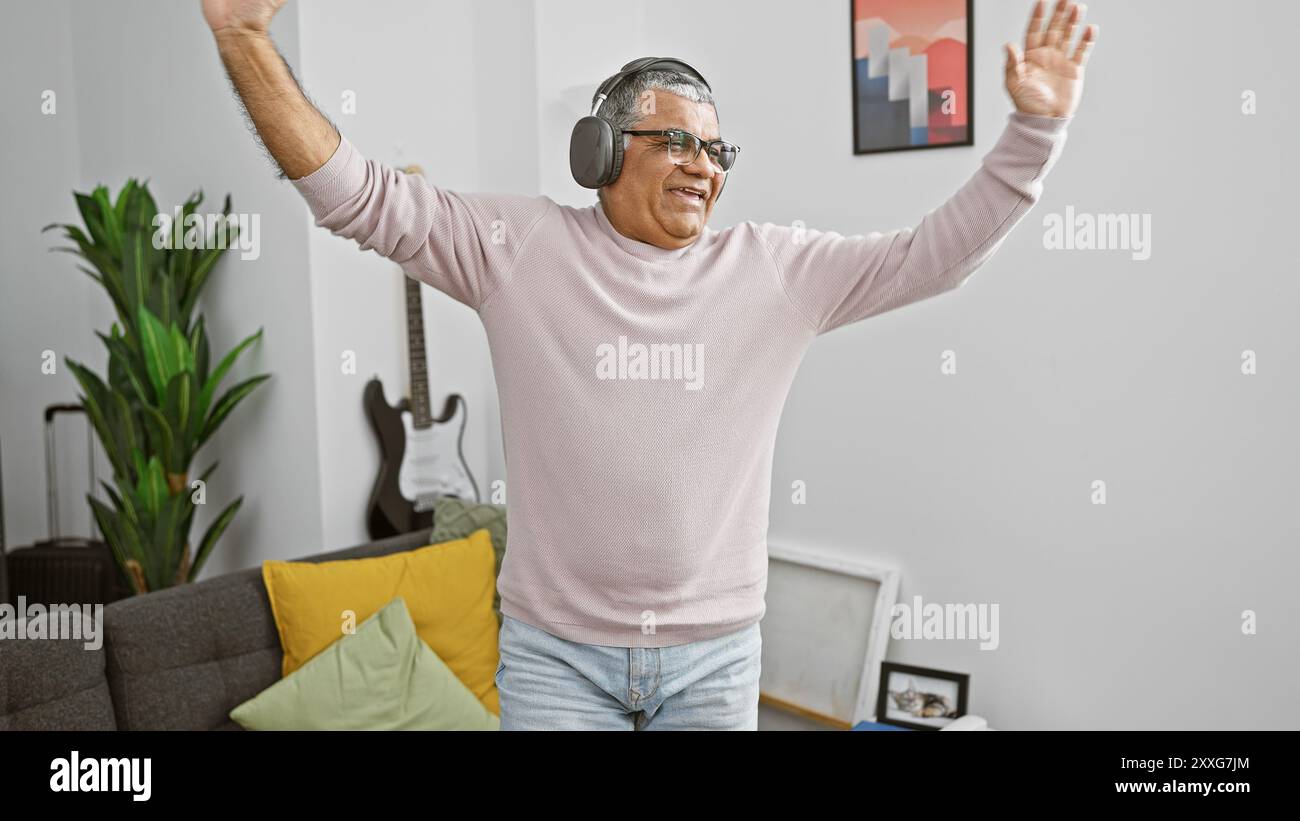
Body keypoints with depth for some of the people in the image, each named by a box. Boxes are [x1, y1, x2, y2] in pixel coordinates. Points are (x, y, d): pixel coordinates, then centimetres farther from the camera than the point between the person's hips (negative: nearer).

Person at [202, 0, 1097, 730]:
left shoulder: (776, 268, 1)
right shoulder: (518, 244, -3)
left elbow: (938, 250, 2)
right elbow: (356, 194, -7)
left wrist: (1037, 125, -6)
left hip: (714, 651, 2)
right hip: (555, 647, -1)